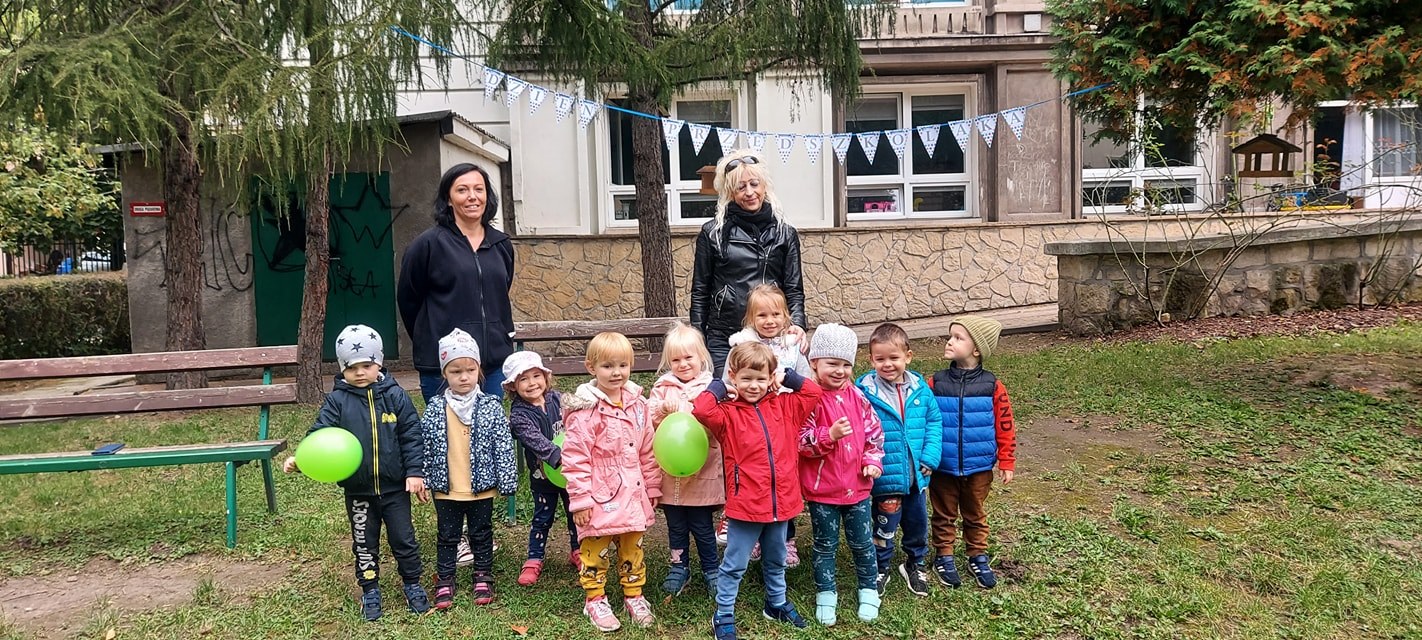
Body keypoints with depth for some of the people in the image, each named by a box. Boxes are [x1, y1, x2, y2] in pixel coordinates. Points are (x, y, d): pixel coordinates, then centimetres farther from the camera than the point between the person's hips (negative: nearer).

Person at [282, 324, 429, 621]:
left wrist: (415, 472, -9)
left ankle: (413, 586, 28)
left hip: (395, 486, -1)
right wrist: (301, 458, -30)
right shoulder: (337, 400, -5)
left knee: (403, 539, 10)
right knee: (364, 543, 14)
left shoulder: (395, 395, -5)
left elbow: (411, 436, -5)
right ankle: (370, 591, 30)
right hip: (357, 489, 1)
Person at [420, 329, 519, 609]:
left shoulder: (491, 407, -8)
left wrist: (506, 482, -7)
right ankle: (444, 582, 26)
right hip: (446, 489, 1)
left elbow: (503, 446, -6)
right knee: (447, 537, 13)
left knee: (481, 535, 15)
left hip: (481, 488, -1)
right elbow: (425, 447, 1)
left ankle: (483, 578, 30)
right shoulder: (435, 409, -5)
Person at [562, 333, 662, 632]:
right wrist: (580, 499, -17)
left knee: (633, 548, 18)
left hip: (632, 494, 5)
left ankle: (634, 595, 33)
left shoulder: (637, 403, 3)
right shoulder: (586, 409, -16)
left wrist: (652, 487, 12)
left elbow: (647, 451, 10)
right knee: (596, 549, 10)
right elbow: (576, 458, -16)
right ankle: (595, 599, 25)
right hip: (600, 496, -5)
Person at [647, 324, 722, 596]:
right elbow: (647, 422, -3)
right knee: (675, 526, 16)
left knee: (702, 525, 8)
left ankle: (712, 569, 26)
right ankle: (679, 567, 32)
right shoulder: (662, 388, 3)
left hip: (701, 473, -2)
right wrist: (663, 410, -21)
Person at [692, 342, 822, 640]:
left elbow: (814, 392, 6)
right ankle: (723, 616, 23)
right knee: (734, 565, 8)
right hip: (745, 503, -5)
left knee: (776, 561, 25)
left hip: (781, 501, 5)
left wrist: (788, 377, 0)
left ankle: (777, 603, 45)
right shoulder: (728, 413, -11)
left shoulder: (783, 407, 4)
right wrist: (718, 387, -14)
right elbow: (701, 410, -28)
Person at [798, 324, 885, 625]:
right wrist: (830, 434, -30)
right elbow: (801, 441, -18)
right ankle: (826, 595, 29)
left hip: (857, 485, 4)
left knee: (862, 542, 17)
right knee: (825, 545, 13)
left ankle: (869, 591, 35)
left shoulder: (857, 396, 0)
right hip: (821, 488, -3)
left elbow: (874, 432, 8)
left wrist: (873, 461, -3)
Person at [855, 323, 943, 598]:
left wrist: (929, 458, -5)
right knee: (885, 525, 12)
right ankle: (881, 568, 35)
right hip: (885, 477, -4)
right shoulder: (865, 390, -17)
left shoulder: (920, 388, -4)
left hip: (917, 475, 4)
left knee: (918, 522, 21)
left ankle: (915, 563, 44)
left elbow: (934, 422, 3)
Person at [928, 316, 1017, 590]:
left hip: (979, 468, 0)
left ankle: (978, 556, 35)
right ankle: (944, 556, 32)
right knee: (944, 515, 15)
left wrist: (1007, 462, -1)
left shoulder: (992, 386, -9)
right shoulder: (936, 384, -8)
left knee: (975, 515, 18)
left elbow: (1004, 427, -3)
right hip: (943, 468, 0)